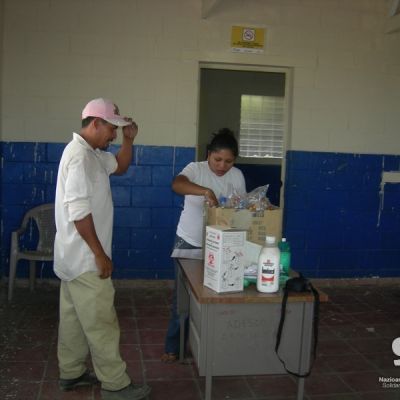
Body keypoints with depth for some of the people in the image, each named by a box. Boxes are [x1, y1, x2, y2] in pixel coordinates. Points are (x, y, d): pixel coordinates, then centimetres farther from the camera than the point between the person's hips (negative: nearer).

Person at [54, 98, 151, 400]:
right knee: (101, 322, -1)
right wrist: (100, 255, -21)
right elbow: (79, 212, -25)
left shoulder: (90, 152, 10)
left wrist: (129, 140, 6)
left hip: (76, 256, 10)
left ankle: (71, 373, 31)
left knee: (74, 317, 18)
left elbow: (120, 167, 24)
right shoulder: (80, 156, -21)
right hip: (85, 258, -10)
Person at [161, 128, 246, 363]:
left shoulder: (237, 176, -3)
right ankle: (174, 347, 19)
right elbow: (177, 184, -35)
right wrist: (205, 191, -49)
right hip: (189, 242, -3)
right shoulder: (195, 169, -15)